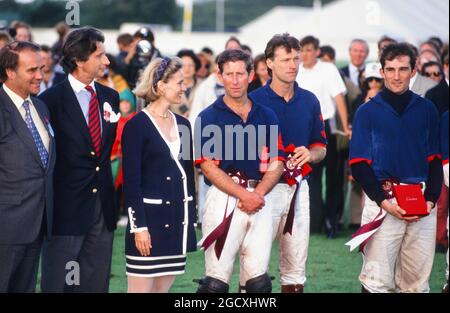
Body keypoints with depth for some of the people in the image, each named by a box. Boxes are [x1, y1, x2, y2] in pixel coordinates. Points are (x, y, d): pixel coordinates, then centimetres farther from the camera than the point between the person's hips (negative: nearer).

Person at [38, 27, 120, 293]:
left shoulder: (111, 97, 9)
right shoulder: (52, 99, -9)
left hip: (103, 206, 6)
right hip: (67, 207, -6)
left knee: (96, 283, 10)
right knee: (57, 283, 1)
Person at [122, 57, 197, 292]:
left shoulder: (182, 125, 13)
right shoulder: (137, 126, -7)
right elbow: (131, 181, -10)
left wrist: (190, 218, 14)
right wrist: (139, 226, -15)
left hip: (178, 219, 6)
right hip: (150, 218, -6)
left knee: (163, 287, 8)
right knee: (141, 288, -5)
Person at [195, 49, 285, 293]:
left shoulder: (267, 117, 14)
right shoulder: (209, 117, 2)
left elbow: (276, 163, 9)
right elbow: (208, 167, -6)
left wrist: (258, 193, -9)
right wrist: (244, 194, -15)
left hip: (259, 200, 4)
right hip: (223, 198, -4)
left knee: (259, 280, 2)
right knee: (216, 279, -8)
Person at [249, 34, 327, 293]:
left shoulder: (309, 101, 10)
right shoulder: (254, 101, -5)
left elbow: (321, 147, 16)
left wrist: (309, 154, -5)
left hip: (299, 189, 5)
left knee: (296, 269, 10)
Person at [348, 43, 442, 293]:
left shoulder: (427, 110, 11)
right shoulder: (368, 112, 4)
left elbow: (434, 161, 12)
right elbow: (359, 165, 1)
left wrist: (431, 198, -5)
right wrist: (384, 201, -12)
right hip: (382, 199, -2)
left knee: (417, 282, 4)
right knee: (378, 281, -6)